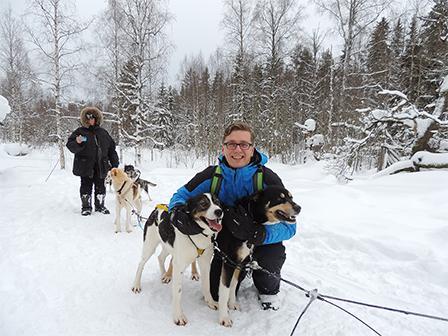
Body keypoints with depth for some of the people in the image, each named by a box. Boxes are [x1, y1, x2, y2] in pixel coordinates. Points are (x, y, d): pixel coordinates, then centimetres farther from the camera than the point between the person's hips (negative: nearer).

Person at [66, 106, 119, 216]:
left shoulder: (103, 133, 11)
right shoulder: (80, 132, 2)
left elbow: (111, 148, 13)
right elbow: (70, 146, -2)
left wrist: (115, 163, 9)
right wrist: (77, 143, -25)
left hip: (101, 166, 3)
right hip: (85, 165, -3)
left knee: (100, 186, 8)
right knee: (86, 186, 2)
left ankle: (100, 206, 21)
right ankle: (86, 207, 13)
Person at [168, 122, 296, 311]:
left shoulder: (268, 178, -23)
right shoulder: (212, 175, -15)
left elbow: (288, 224, -24)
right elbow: (181, 195, -6)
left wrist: (261, 234, -45)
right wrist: (177, 211, -31)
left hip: (259, 240, -2)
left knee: (273, 255, -32)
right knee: (217, 293, -4)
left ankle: (268, 289, 5)